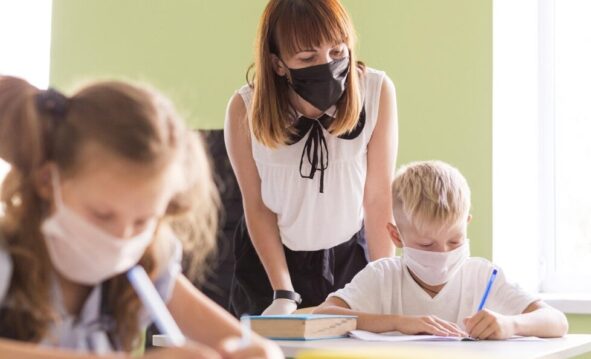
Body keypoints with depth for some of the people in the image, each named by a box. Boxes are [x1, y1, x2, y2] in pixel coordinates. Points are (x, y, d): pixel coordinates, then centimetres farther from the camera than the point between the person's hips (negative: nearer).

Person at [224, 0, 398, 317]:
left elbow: (379, 198, -15)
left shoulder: (377, 91, -22)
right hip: (268, 256, 0)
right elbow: (257, 206, -10)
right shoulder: (246, 109, -22)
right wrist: (283, 293, -13)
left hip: (350, 255, 0)